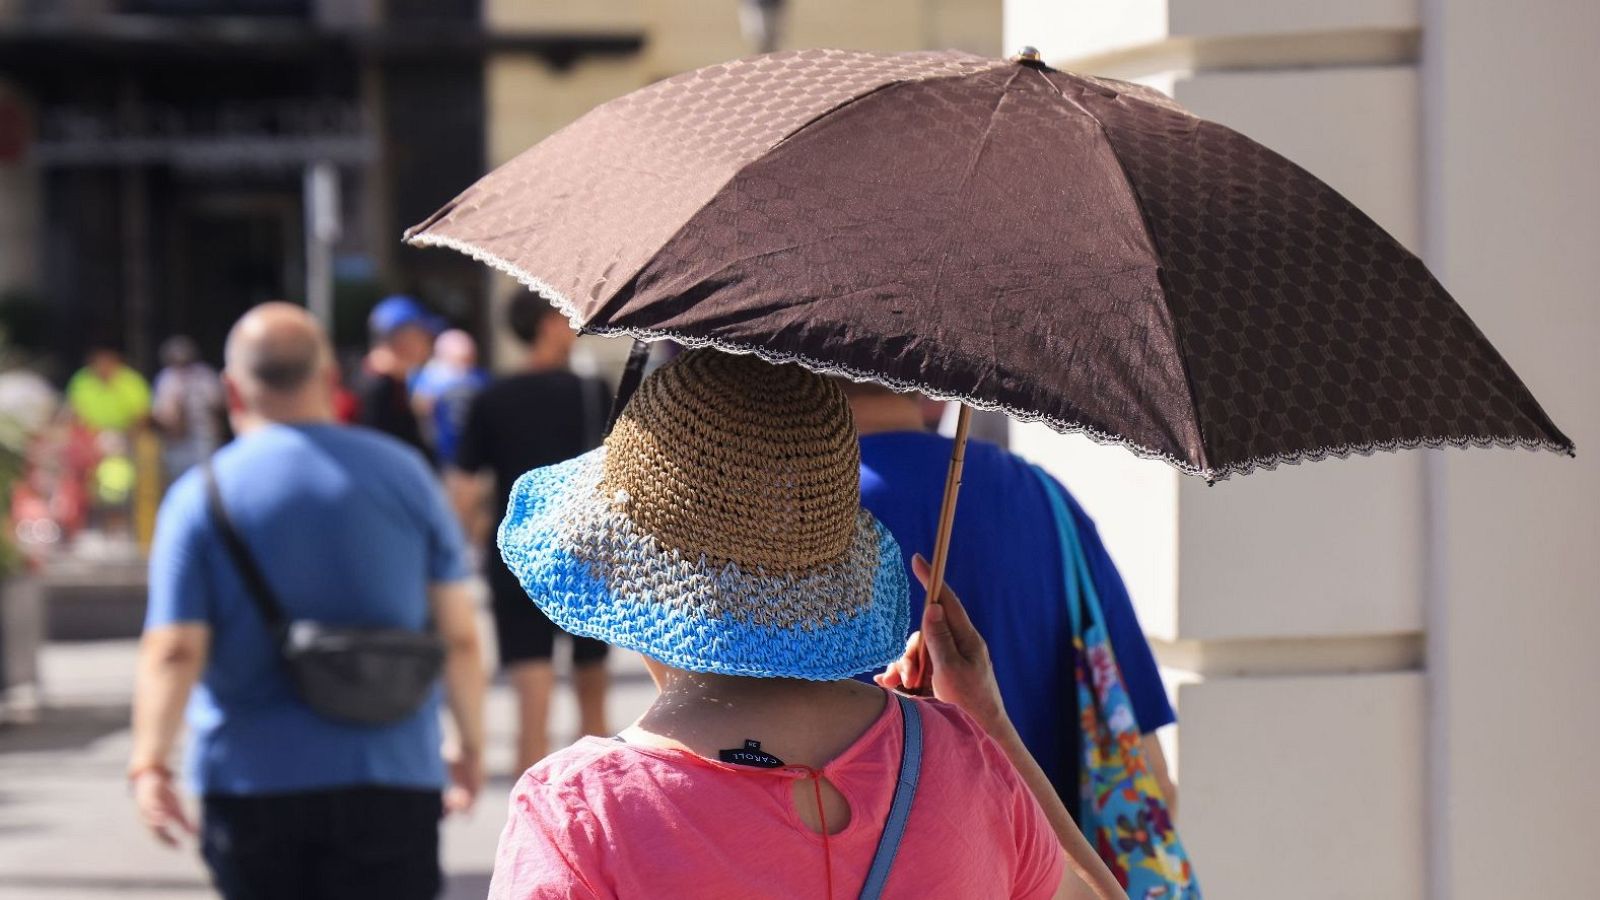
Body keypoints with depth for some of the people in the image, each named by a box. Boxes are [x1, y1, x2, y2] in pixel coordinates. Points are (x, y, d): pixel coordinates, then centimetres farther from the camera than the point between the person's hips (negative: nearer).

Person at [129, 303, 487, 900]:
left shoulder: (200, 497, -3)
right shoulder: (404, 474, 2)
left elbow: (173, 650, -12)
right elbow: (458, 636, 2)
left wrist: (150, 763, -9)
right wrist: (471, 745, 12)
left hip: (250, 780, 0)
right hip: (390, 778, 0)